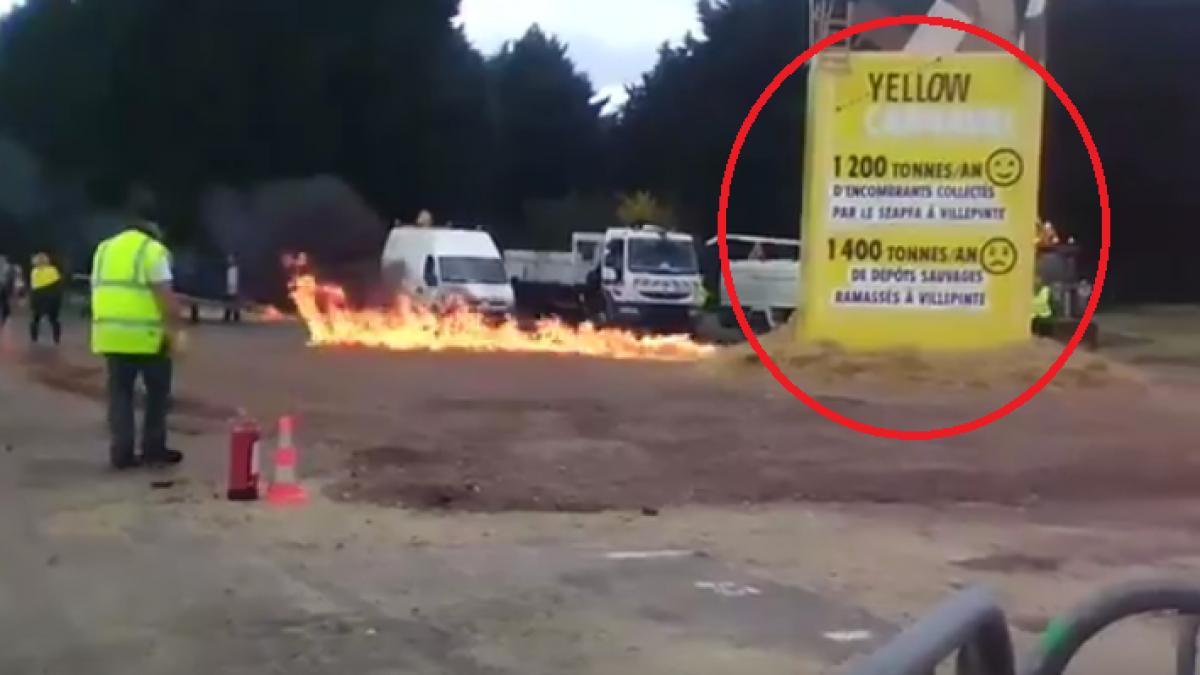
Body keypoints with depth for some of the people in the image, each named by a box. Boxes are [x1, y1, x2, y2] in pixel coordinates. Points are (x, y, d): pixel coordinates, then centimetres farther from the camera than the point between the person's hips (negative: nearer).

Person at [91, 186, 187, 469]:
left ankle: (122, 454, 7)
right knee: (157, 392, 8)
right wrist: (177, 330, -11)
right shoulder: (153, 250, -9)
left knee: (120, 394, 9)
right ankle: (154, 450, 11)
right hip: (147, 336, -6)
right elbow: (165, 296, -15)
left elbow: (98, 292, 16)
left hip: (111, 336, 6)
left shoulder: (105, 249, 13)